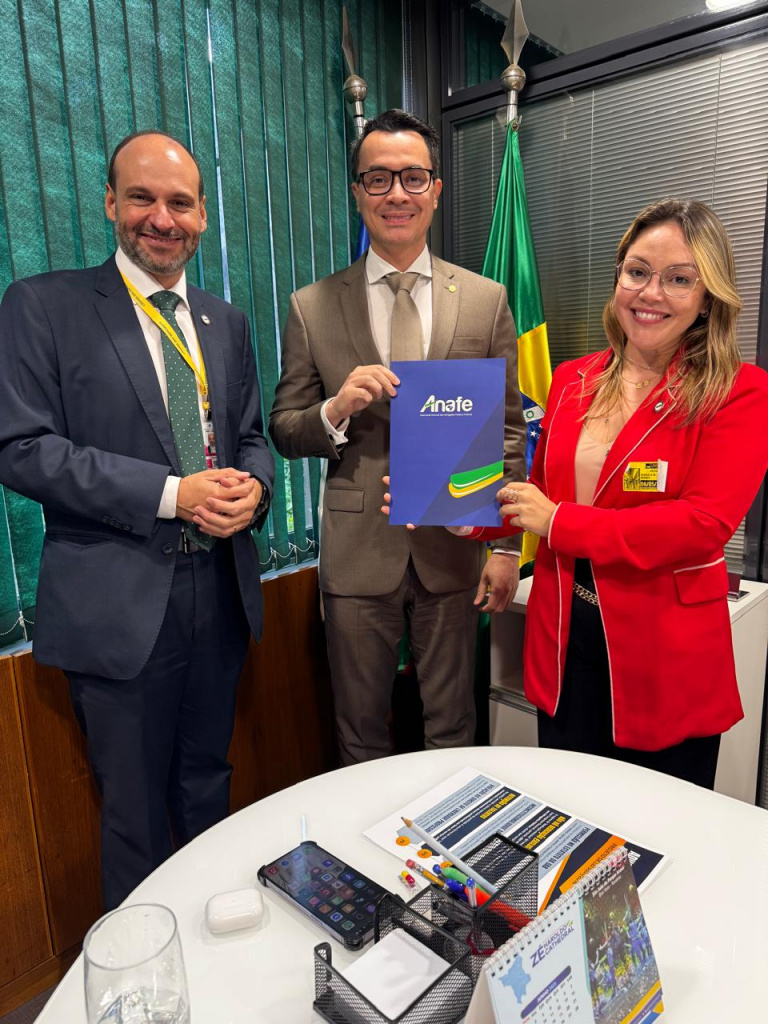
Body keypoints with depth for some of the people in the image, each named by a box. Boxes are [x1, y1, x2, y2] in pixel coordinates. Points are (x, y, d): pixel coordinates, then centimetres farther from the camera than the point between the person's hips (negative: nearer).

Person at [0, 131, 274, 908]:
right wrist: (171, 494, -19)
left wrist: (252, 485, -9)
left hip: (219, 590, 5)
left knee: (208, 787, 22)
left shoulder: (225, 322, 12)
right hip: (119, 603, -4)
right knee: (136, 811, 12)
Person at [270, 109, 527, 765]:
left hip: (455, 548, 1)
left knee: (453, 727, 17)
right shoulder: (312, 308, 1)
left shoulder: (486, 300, 2)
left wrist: (506, 546, -1)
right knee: (361, 737, 16)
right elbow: (284, 434, 3)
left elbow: (508, 433, 3)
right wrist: (336, 410, -19)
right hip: (358, 554, 0)